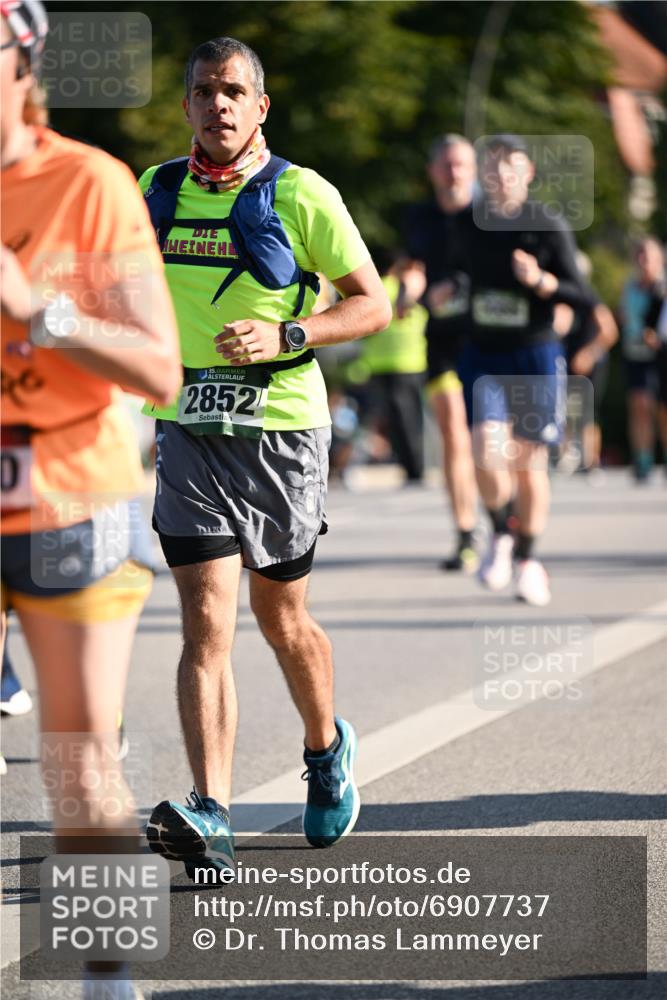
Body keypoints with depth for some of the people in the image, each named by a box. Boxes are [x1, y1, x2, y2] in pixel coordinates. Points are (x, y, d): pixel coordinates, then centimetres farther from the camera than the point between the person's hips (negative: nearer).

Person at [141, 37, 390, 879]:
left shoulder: (302, 195, -5)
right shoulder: (153, 193, 7)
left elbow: (373, 304, -3)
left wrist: (285, 337, -17)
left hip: (281, 429, -2)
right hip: (188, 432, 2)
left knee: (281, 620, 12)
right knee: (205, 623, -11)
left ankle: (326, 749, 41)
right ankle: (209, 817, -19)